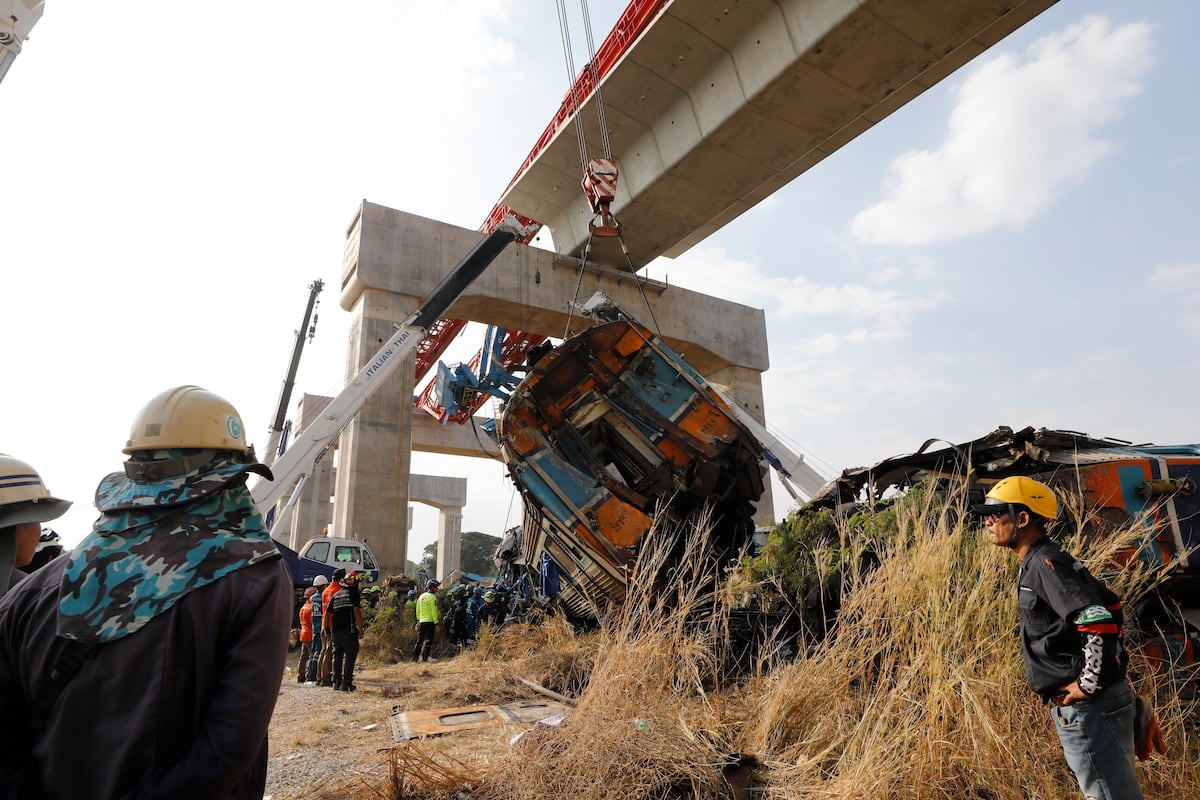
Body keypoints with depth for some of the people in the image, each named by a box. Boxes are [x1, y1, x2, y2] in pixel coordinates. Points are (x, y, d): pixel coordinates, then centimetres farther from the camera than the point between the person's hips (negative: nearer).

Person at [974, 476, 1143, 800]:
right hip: (1079, 707, 10)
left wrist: (1089, 685, -19)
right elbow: (1109, 605, 22)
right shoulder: (1039, 564, 12)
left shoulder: (1046, 564, -18)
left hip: (1087, 706, -10)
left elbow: (1099, 621, -28)